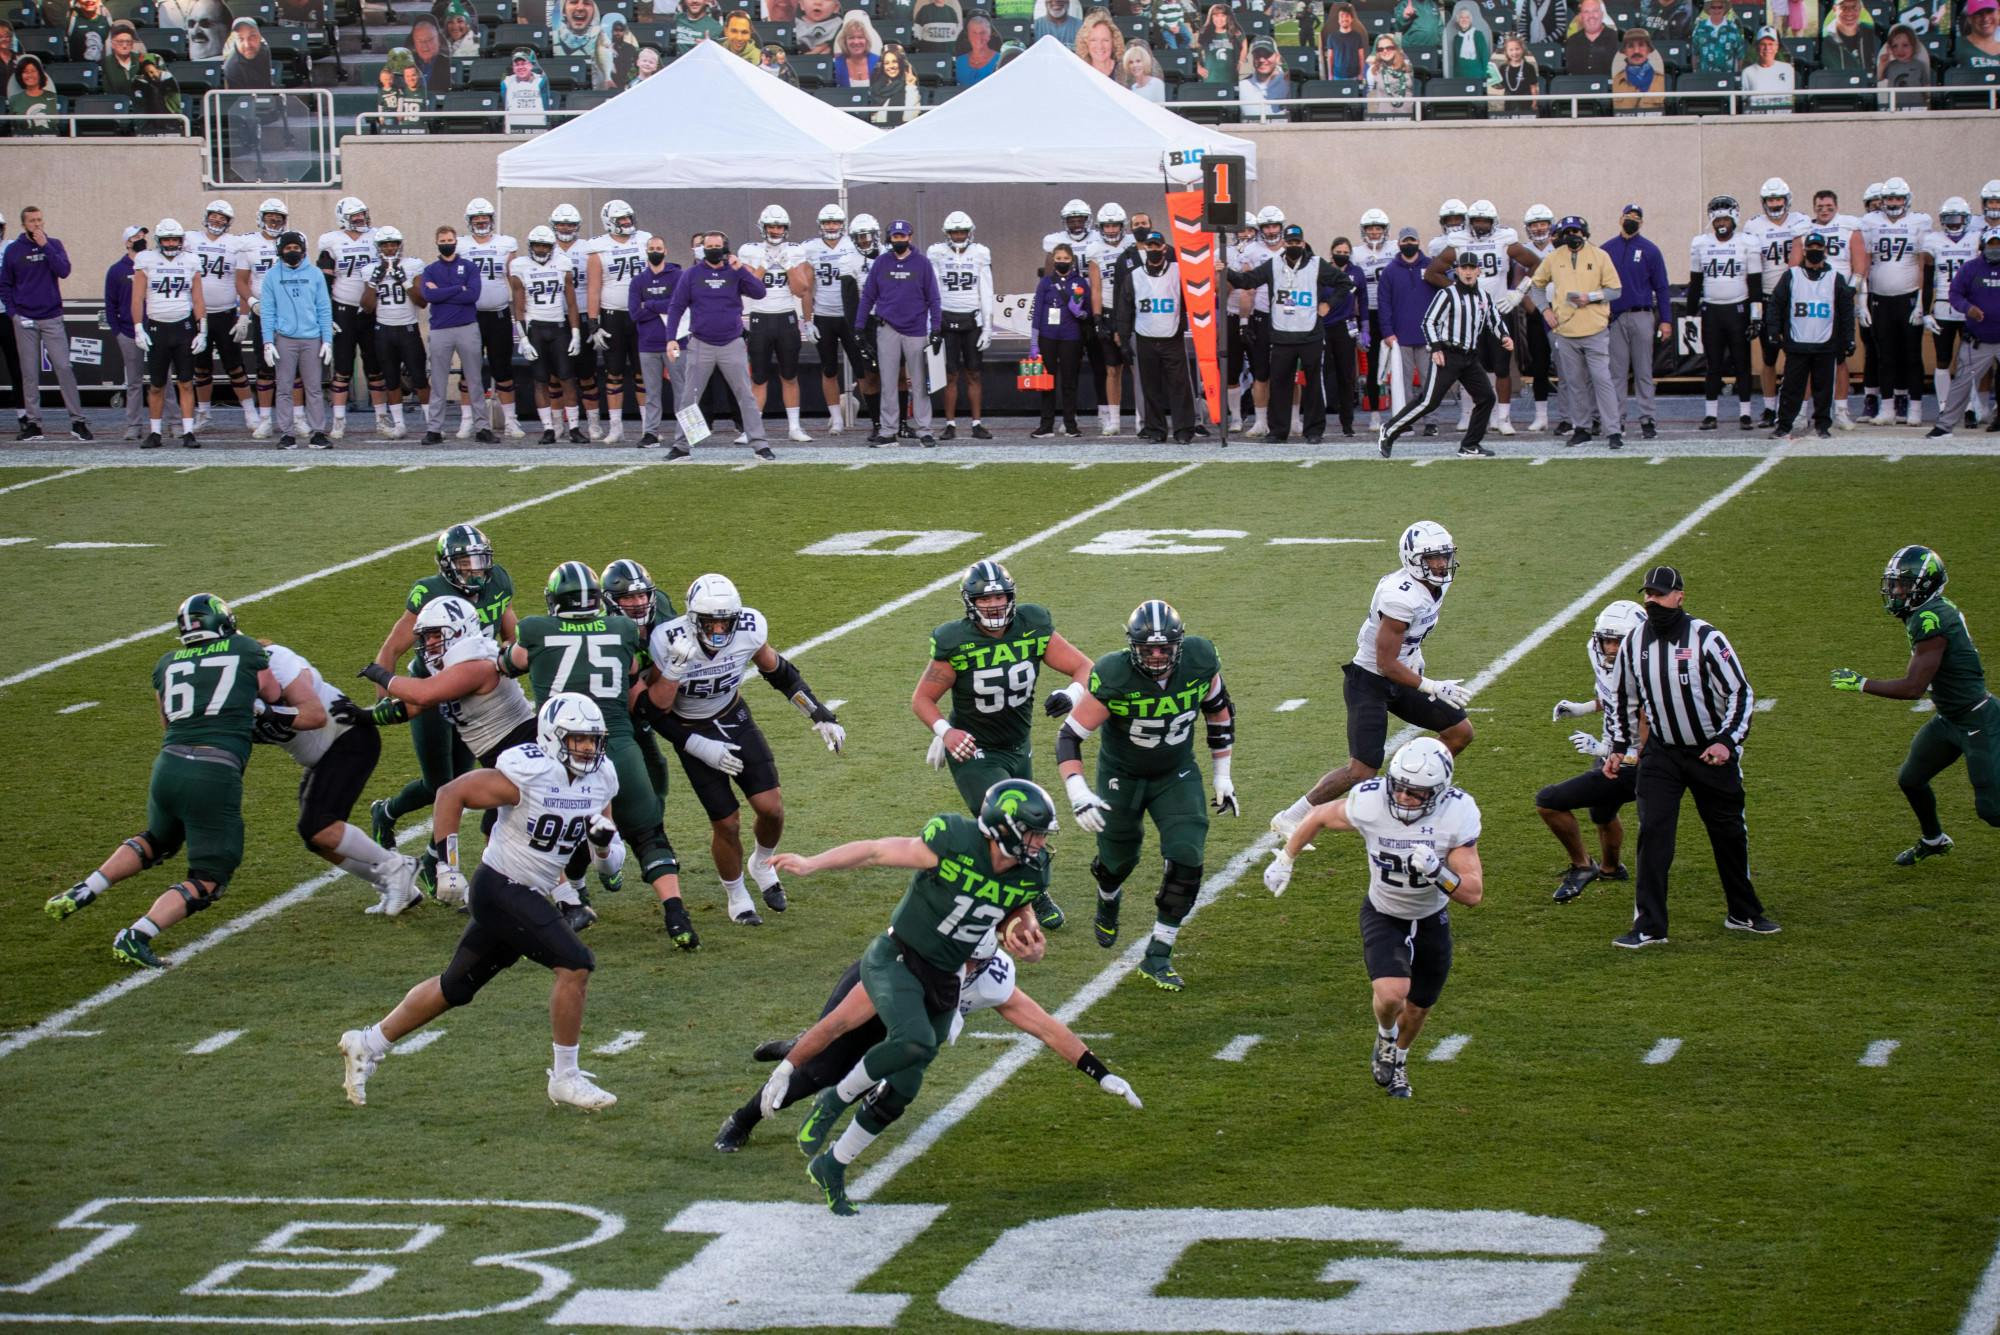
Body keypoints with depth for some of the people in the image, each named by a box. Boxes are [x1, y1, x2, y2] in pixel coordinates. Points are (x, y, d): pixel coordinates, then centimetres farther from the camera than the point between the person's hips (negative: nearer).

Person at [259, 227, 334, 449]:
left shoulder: (314, 274, 7)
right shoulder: (271, 276, 5)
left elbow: (324, 309, 7)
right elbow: (267, 311, 3)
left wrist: (327, 340, 1)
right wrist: (268, 342, -5)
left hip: (312, 339, 1)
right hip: (284, 339, 0)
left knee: (314, 389, 1)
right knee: (283, 389, 1)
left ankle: (318, 433, 4)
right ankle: (286, 434, 4)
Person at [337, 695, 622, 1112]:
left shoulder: (602, 780, 1)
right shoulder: (526, 775, -21)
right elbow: (452, 793, -16)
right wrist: (446, 863, -17)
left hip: (528, 899, 8)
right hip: (500, 890, -8)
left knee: (456, 988, 15)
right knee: (575, 966, -16)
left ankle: (368, 1043, 28)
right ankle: (565, 1078, -5)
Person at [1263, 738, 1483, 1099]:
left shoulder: (1457, 815, -27)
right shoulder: (1369, 803, -28)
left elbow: (1473, 894, -24)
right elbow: (1321, 816, -5)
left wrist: (1436, 871, -43)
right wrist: (1285, 859, 6)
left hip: (1431, 920, 2)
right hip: (1383, 916, -2)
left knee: (1418, 1008, 18)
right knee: (1392, 994, -26)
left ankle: (1398, 1057, 52)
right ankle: (1386, 1037, 10)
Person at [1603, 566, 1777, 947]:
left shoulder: (1706, 639, -15)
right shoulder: (1635, 643, -1)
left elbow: (1741, 694, -12)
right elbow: (1624, 700, 15)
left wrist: (1726, 741, -22)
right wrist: (1617, 747, 11)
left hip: (1712, 752, -2)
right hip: (1661, 754, 2)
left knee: (1729, 834, 10)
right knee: (1653, 834, -9)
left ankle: (1744, 913, 29)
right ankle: (1649, 926, -4)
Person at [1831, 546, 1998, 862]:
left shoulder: (1931, 622, -26)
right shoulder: (1939, 611, 3)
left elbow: (1913, 688, -26)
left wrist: (1860, 683, -18)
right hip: (1949, 719, 10)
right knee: (1911, 780, 19)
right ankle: (1933, 840, 42)